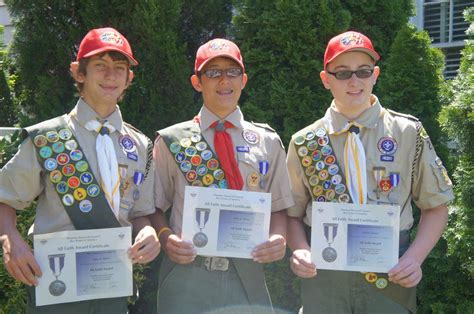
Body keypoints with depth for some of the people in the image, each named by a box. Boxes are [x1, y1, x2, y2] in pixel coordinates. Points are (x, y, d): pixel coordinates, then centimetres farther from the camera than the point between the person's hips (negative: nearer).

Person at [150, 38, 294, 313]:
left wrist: (279, 239, -8)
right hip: (186, 277, -1)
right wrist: (166, 238, -11)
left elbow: (279, 207, 11)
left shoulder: (267, 142, 9)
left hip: (248, 278, 2)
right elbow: (154, 208, 8)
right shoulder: (171, 141, 4)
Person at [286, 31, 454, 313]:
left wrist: (415, 257, -10)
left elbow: (436, 207, 4)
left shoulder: (408, 133, -1)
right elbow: (293, 214, 9)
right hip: (323, 276, 1)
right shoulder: (305, 143, 2)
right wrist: (300, 250, -10)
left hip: (391, 277, 0)